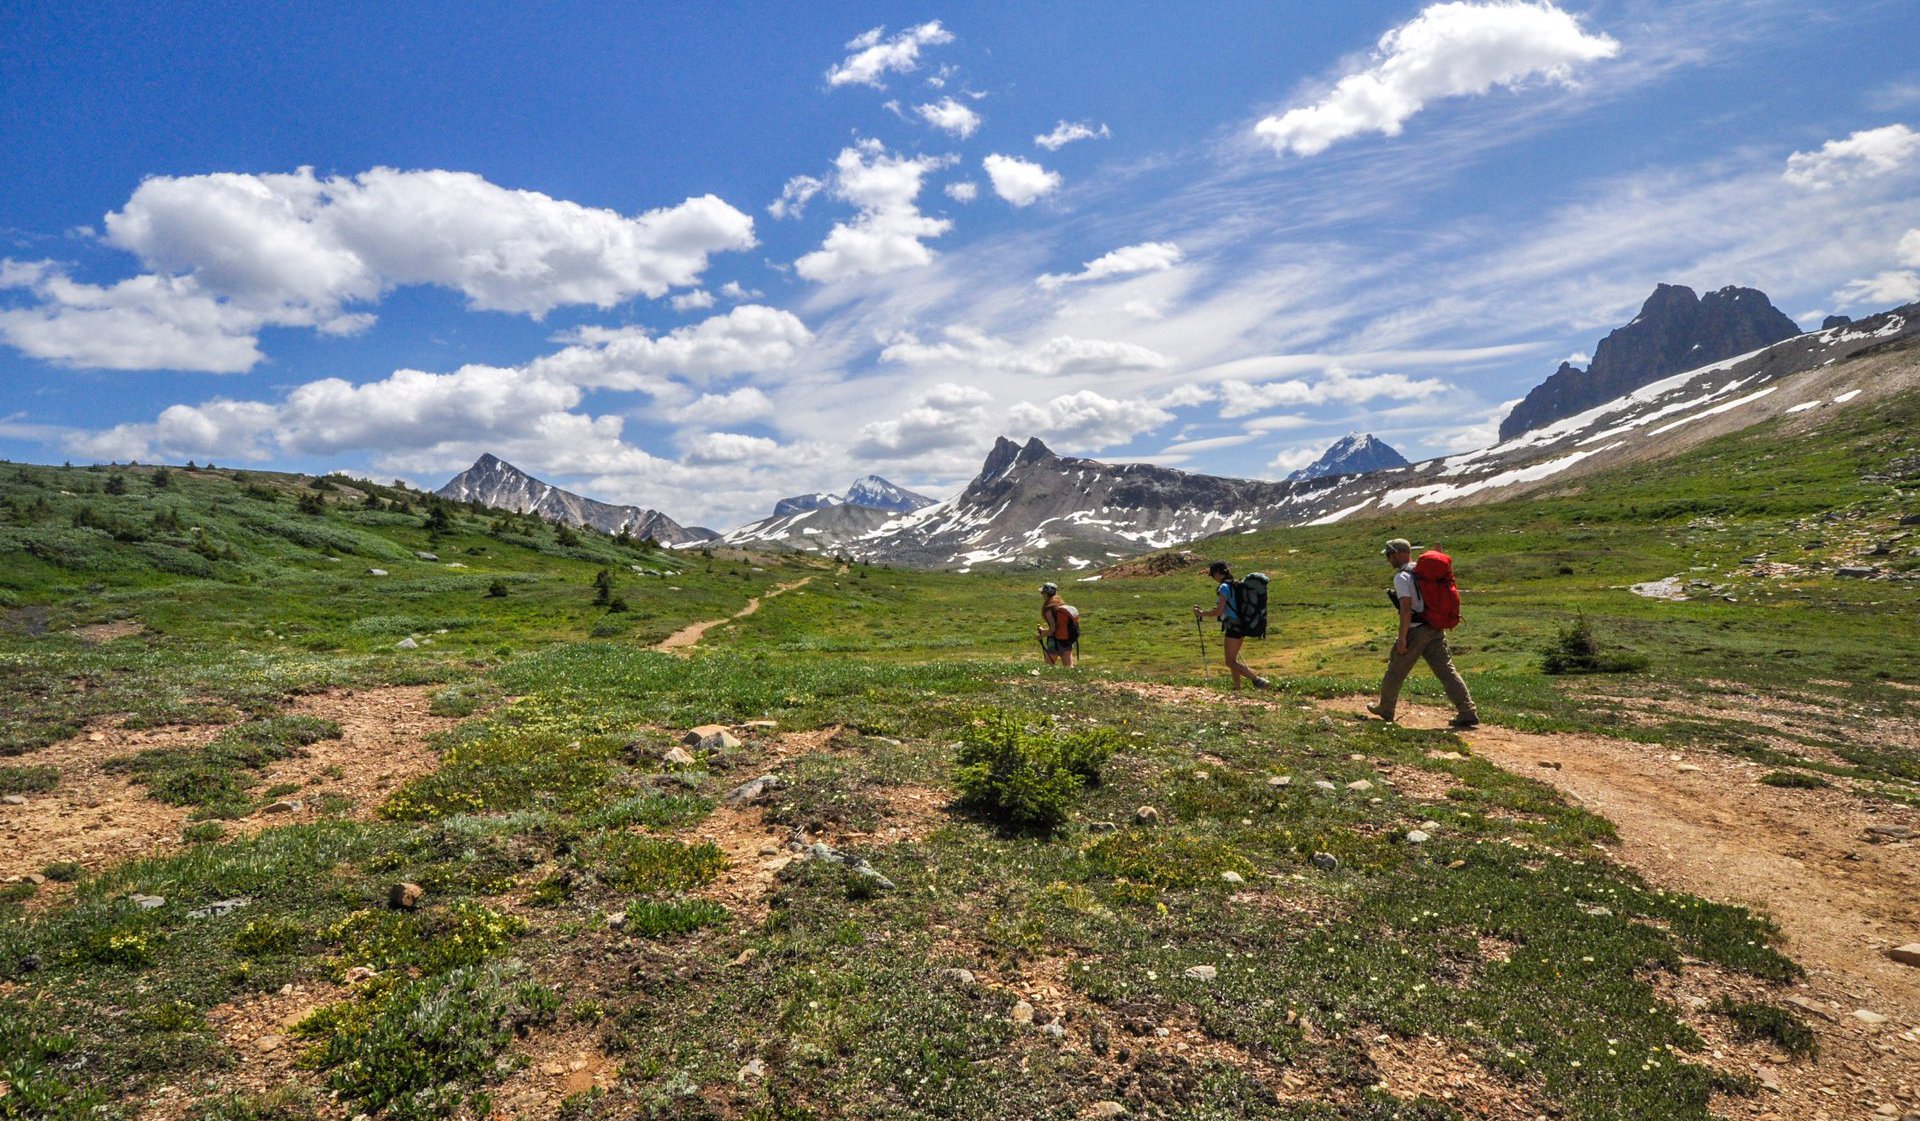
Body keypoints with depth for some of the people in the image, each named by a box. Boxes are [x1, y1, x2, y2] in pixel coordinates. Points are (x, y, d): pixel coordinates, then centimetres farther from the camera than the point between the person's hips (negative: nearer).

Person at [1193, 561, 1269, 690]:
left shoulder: (1224, 587, -15)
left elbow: (1219, 611, -21)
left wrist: (1201, 614, -8)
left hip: (1232, 626, -9)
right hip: (1242, 625, 9)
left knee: (1231, 662, -4)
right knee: (1233, 659, 18)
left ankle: (1258, 680, -14)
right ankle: (1237, 689, 22)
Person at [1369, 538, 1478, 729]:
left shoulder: (1401, 577, -12)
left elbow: (1406, 609, -19)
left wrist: (1401, 638, -16)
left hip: (1415, 631, -7)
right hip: (1435, 630, 7)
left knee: (1396, 671, 9)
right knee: (1447, 671, 4)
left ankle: (1385, 709, 23)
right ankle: (1468, 713, -2)